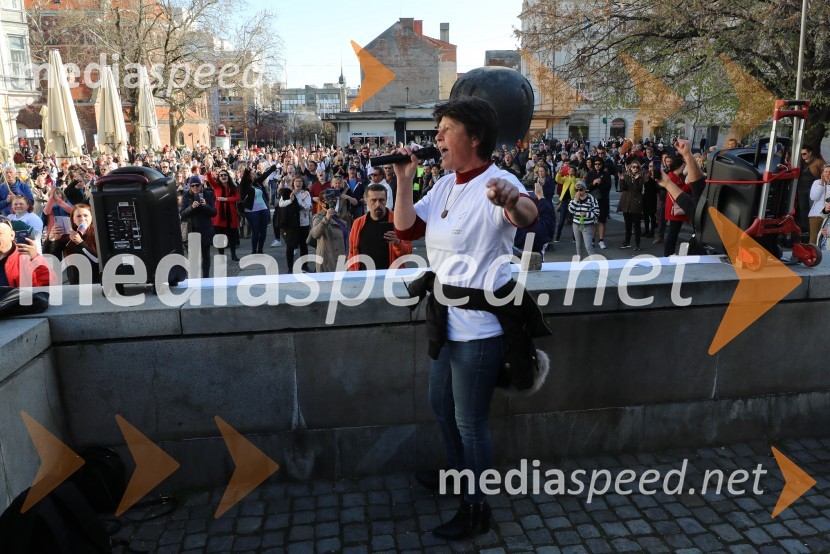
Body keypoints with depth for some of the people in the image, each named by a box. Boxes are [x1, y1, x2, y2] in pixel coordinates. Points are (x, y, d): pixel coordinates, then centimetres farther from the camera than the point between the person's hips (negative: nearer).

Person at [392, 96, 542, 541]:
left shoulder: (498, 183, -19)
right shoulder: (445, 185, 7)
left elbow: (529, 215, -41)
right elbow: (406, 229, 5)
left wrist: (513, 202, -63)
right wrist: (404, 181, -6)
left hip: (479, 325, -9)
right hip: (447, 319, 9)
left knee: (471, 420, 5)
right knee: (441, 404, 25)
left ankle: (476, 507, 27)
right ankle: (459, 471, 50)